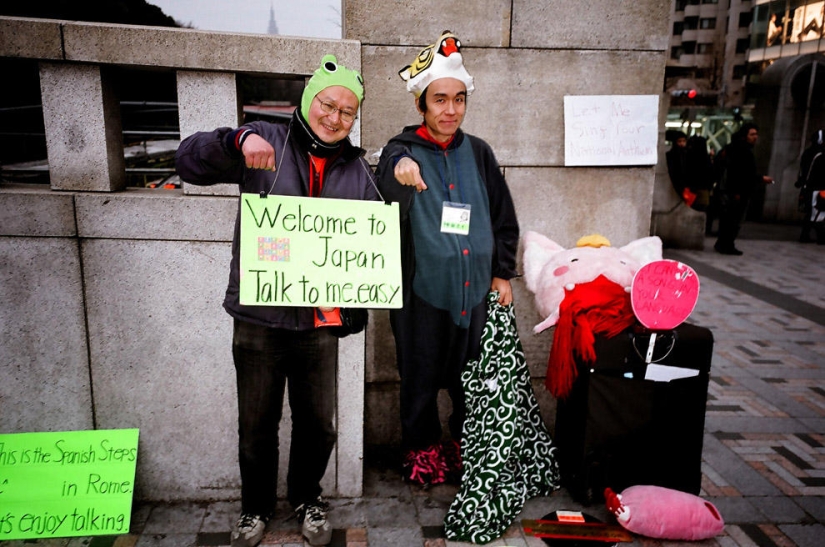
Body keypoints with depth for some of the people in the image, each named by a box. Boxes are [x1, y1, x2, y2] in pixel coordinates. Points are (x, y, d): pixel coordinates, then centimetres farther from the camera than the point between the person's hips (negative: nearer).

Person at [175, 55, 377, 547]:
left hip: (320, 321, 3)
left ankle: (308, 497, 41)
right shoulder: (267, 142, -1)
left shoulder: (358, 170, 9)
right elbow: (190, 161, -8)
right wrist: (239, 139, -25)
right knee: (256, 425, 13)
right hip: (258, 317, -2)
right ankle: (256, 507, 37)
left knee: (318, 423, 15)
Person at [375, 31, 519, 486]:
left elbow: (504, 217, 14)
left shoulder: (478, 153, 8)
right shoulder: (403, 151, -4)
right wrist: (399, 171, -50)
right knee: (420, 376, 9)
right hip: (422, 289, -3)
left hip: (474, 286, 4)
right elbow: (389, 201, -28)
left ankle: (465, 443, 37)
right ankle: (421, 448, 31)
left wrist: (502, 273, 9)